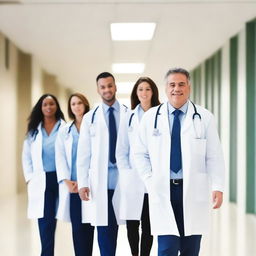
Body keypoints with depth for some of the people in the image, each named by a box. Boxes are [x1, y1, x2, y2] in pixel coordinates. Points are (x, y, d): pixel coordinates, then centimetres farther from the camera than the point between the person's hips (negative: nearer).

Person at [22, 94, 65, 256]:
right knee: (45, 221, -2)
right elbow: (26, 156, 14)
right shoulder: (34, 130, 13)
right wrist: (29, 178, 3)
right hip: (41, 181, 2)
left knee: (51, 220, 1)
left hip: (60, 178, -2)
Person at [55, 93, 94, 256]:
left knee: (88, 224, -1)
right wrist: (66, 180, -6)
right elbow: (60, 157, 8)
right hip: (71, 184, 3)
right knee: (77, 225, 0)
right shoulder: (64, 131, 15)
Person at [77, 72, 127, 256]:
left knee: (117, 224, 2)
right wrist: (82, 183, -2)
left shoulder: (129, 114, 5)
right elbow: (83, 153, 5)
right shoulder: (90, 118, 8)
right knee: (104, 226, 0)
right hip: (100, 180, 1)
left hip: (124, 178, -1)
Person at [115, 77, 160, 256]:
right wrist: (126, 174, -2)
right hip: (133, 180, 1)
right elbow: (121, 152, 8)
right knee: (132, 224, 2)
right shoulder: (129, 118, 9)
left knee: (148, 224, 4)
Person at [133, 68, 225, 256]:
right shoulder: (151, 117, 5)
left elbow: (214, 156, 0)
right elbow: (141, 154, 9)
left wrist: (218, 187, -9)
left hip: (193, 191, 0)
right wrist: (150, 182, -2)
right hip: (163, 191, 0)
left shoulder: (205, 117, 2)